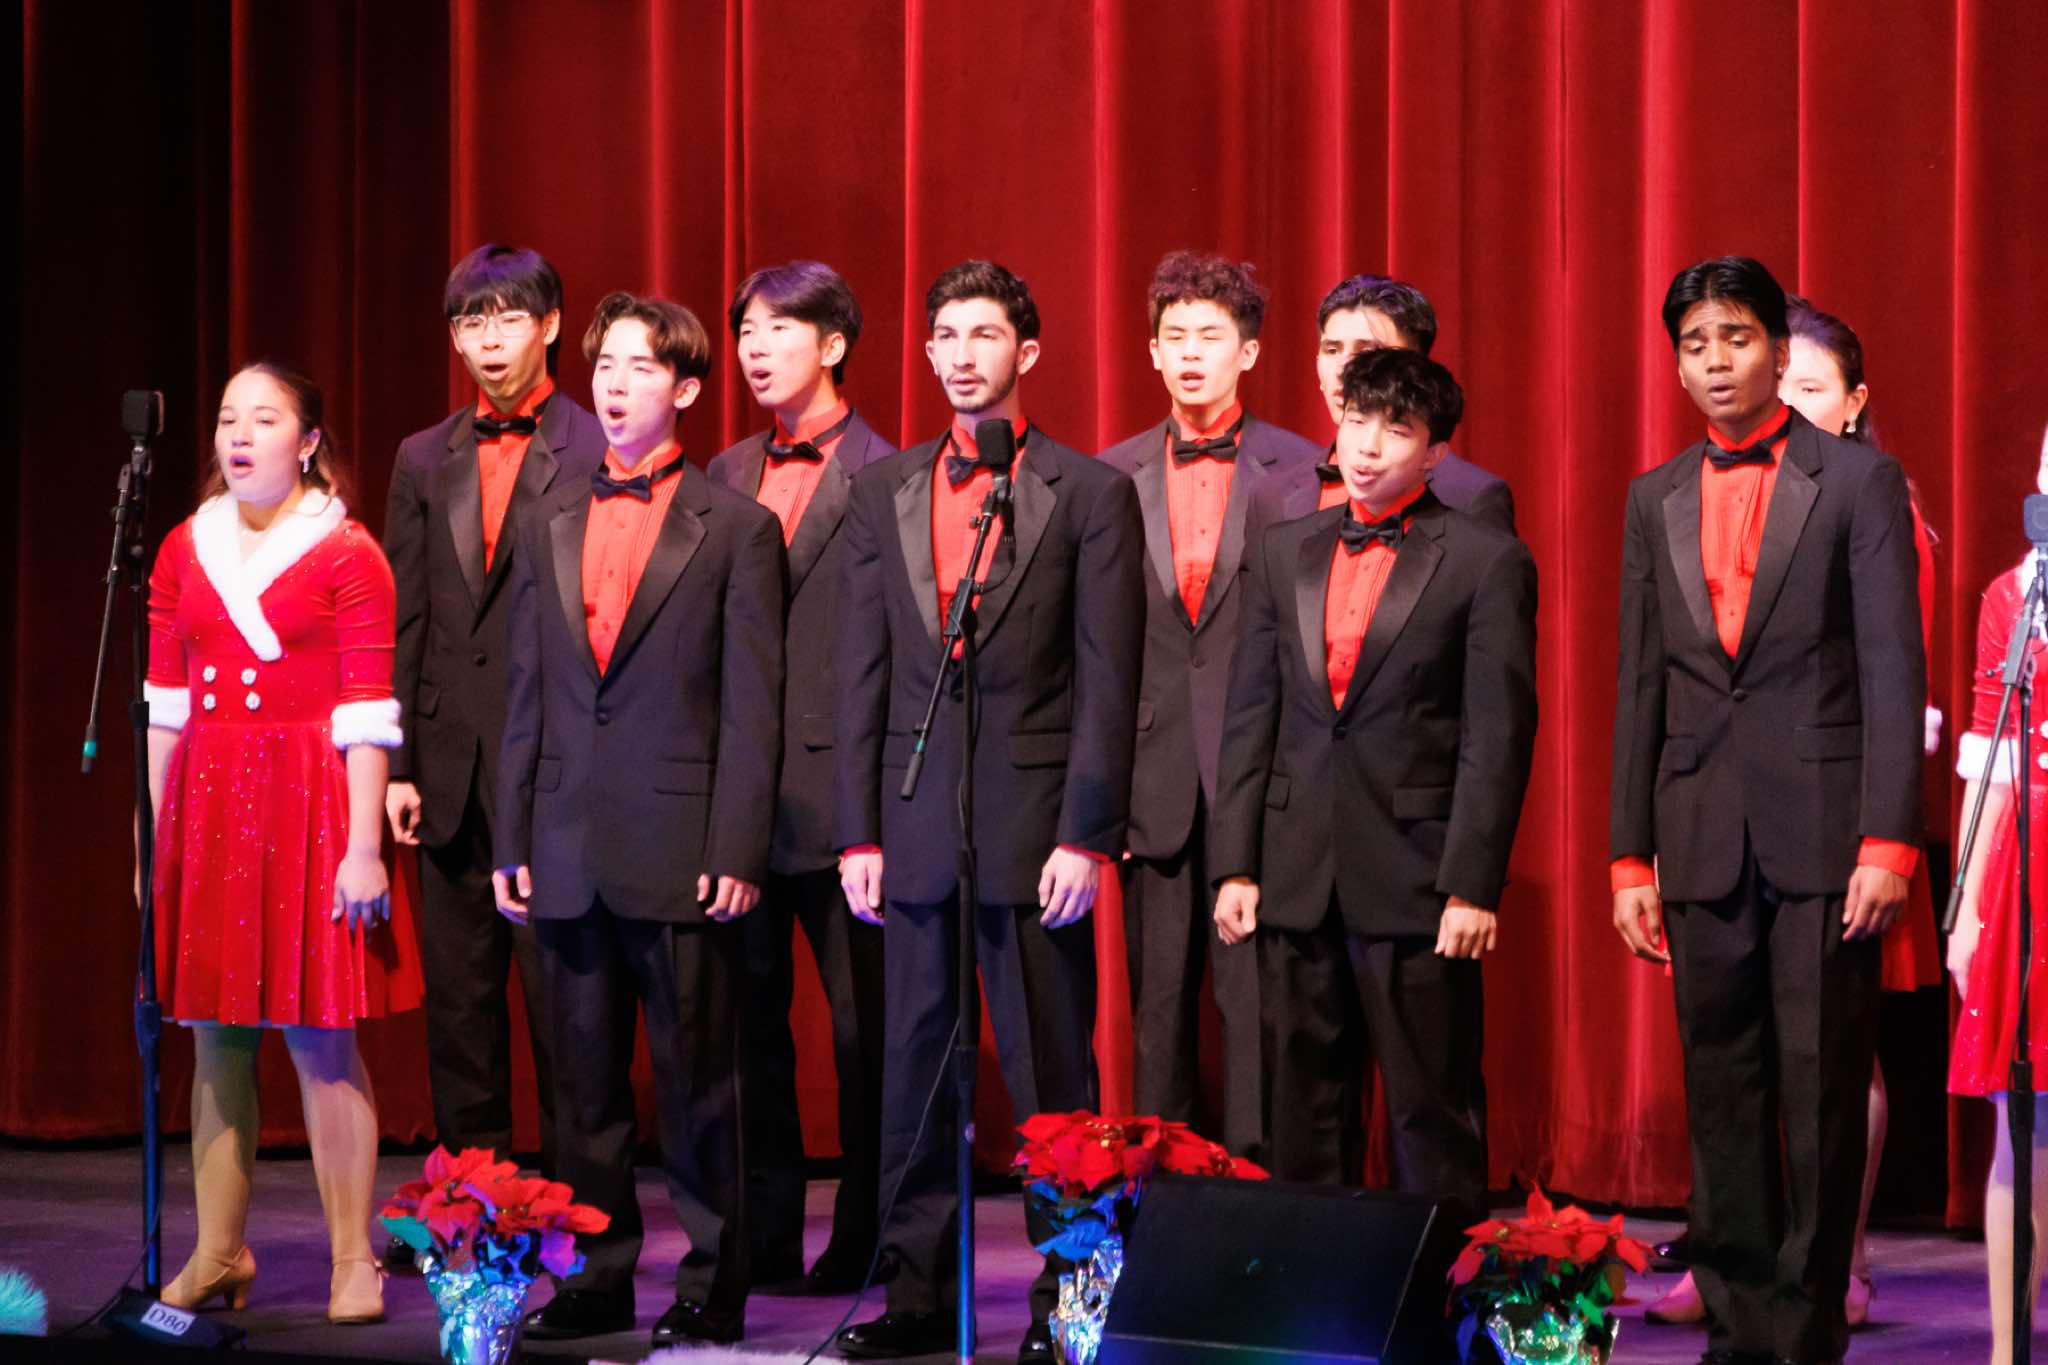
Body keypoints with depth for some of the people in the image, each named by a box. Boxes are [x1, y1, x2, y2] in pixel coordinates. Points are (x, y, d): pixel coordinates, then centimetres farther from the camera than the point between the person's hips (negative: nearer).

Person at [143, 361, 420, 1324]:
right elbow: (165, 701, 13)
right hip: (204, 808, 5)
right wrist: (150, 834, 9)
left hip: (307, 807, -4)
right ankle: (219, 1255, 13)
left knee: (319, 1034, -5)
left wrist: (363, 848, -13)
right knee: (215, 1036, 5)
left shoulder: (346, 556, -3)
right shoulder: (185, 550, 12)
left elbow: (368, 717, -7)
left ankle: (354, 1262, 1)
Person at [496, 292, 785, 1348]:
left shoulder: (735, 528, 0)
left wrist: (736, 851, -10)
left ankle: (712, 1288, 7)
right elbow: (523, 699, 14)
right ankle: (598, 1276, 16)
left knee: (696, 1080, 0)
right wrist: (513, 842, 8)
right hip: (569, 852, 4)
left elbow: (751, 706, -3)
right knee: (585, 1079, 9)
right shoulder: (547, 529, 14)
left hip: (682, 850, -4)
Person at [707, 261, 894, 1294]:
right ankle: (763, 1234, 16)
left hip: (838, 783, -6)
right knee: (746, 1015, 9)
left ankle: (866, 1237, 11)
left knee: (864, 1023, 2)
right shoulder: (725, 478, 15)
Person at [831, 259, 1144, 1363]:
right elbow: (861, 673, 11)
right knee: (916, 1066, 7)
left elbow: (1106, 682, -3)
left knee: (1050, 1072, 0)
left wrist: (1087, 838, -10)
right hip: (915, 827, 4)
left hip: (1035, 823, -3)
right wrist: (857, 833, 4)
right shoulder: (884, 493, 12)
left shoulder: (1090, 494, 1)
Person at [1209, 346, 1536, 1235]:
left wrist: (1473, 887, -12)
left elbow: (1498, 736, -6)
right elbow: (1250, 719, 12)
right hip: (1297, 882, 4)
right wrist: (1235, 865, 4)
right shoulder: (1285, 554, 12)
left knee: (1432, 1115, 0)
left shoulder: (1486, 561, -2)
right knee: (1304, 1111, 9)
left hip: (1415, 884, -4)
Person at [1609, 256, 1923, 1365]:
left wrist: (1889, 843, -11)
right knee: (1722, 1097, 6)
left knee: (1821, 1095, -2)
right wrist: (1629, 857, 8)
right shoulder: (1655, 501, 13)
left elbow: (1893, 671, -4)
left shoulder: (1857, 480, 1)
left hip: (1823, 833, -4)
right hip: (1704, 842, 4)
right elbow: (1640, 688, 13)